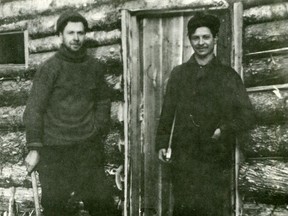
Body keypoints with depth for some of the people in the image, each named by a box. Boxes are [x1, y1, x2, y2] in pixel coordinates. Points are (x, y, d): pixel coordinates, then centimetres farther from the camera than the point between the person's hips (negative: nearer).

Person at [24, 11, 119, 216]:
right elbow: (34, 110, -6)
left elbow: (103, 102, 14)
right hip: (54, 150, -2)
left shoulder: (96, 67, 7)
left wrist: (99, 135, 4)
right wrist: (34, 148, -11)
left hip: (88, 148, 3)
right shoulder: (49, 68, -4)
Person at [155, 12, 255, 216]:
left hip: (217, 157, -1)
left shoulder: (228, 75, 6)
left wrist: (225, 130, -13)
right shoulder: (178, 73, 12)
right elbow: (167, 113, 12)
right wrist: (162, 143, 4)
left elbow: (248, 115, 2)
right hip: (184, 156, 1)